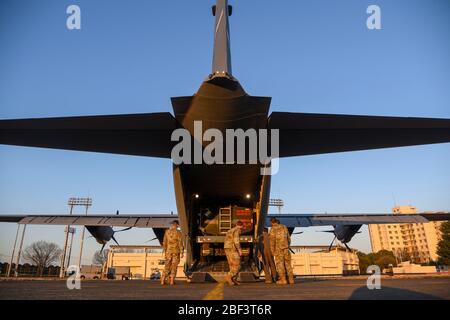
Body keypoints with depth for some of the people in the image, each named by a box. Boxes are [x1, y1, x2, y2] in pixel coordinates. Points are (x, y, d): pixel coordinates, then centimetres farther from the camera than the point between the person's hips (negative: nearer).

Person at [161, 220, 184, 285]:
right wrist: (181, 253, -9)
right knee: (174, 266, 3)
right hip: (176, 251, -3)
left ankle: (163, 280, 5)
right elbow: (180, 243, -12)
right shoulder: (178, 233, -9)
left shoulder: (167, 232, 2)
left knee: (167, 266, 10)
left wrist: (165, 252, 12)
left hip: (168, 251, 3)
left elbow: (164, 242, 4)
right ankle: (172, 281, 2)